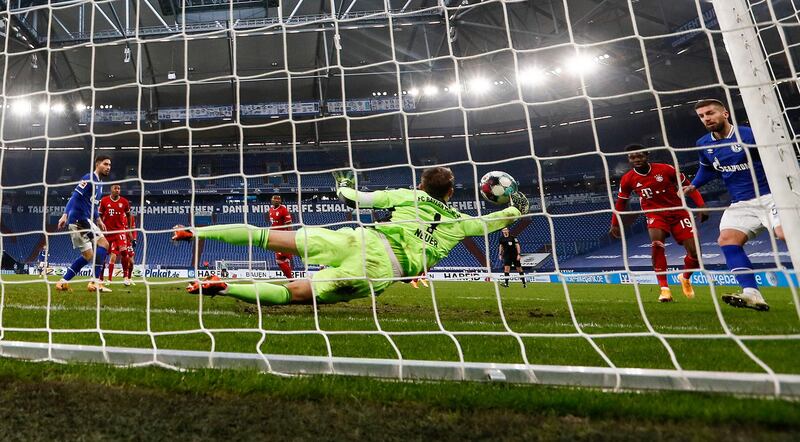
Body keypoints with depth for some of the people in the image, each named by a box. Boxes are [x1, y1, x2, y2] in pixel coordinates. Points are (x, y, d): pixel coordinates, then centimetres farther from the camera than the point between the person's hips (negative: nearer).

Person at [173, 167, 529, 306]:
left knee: (274, 238, 9)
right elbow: (488, 223, 33)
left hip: (360, 240, 1)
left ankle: (198, 231, 1)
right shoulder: (456, 222, 17)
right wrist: (516, 209, 50)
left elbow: (359, 199, 20)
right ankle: (222, 287, -18)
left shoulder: (409, 196, 18)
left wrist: (345, 187, 41)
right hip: (381, 271, -1)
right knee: (291, 293, 1)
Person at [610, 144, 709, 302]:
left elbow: (687, 186, 0)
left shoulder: (666, 169, -12)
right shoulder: (627, 179, -6)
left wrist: (701, 206, -8)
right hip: (655, 214, 0)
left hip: (678, 212, 1)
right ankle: (664, 288, -19)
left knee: (695, 252, -5)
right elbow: (621, 202, 9)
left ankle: (685, 277, 28)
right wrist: (615, 224, 12)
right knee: (656, 243, -30)